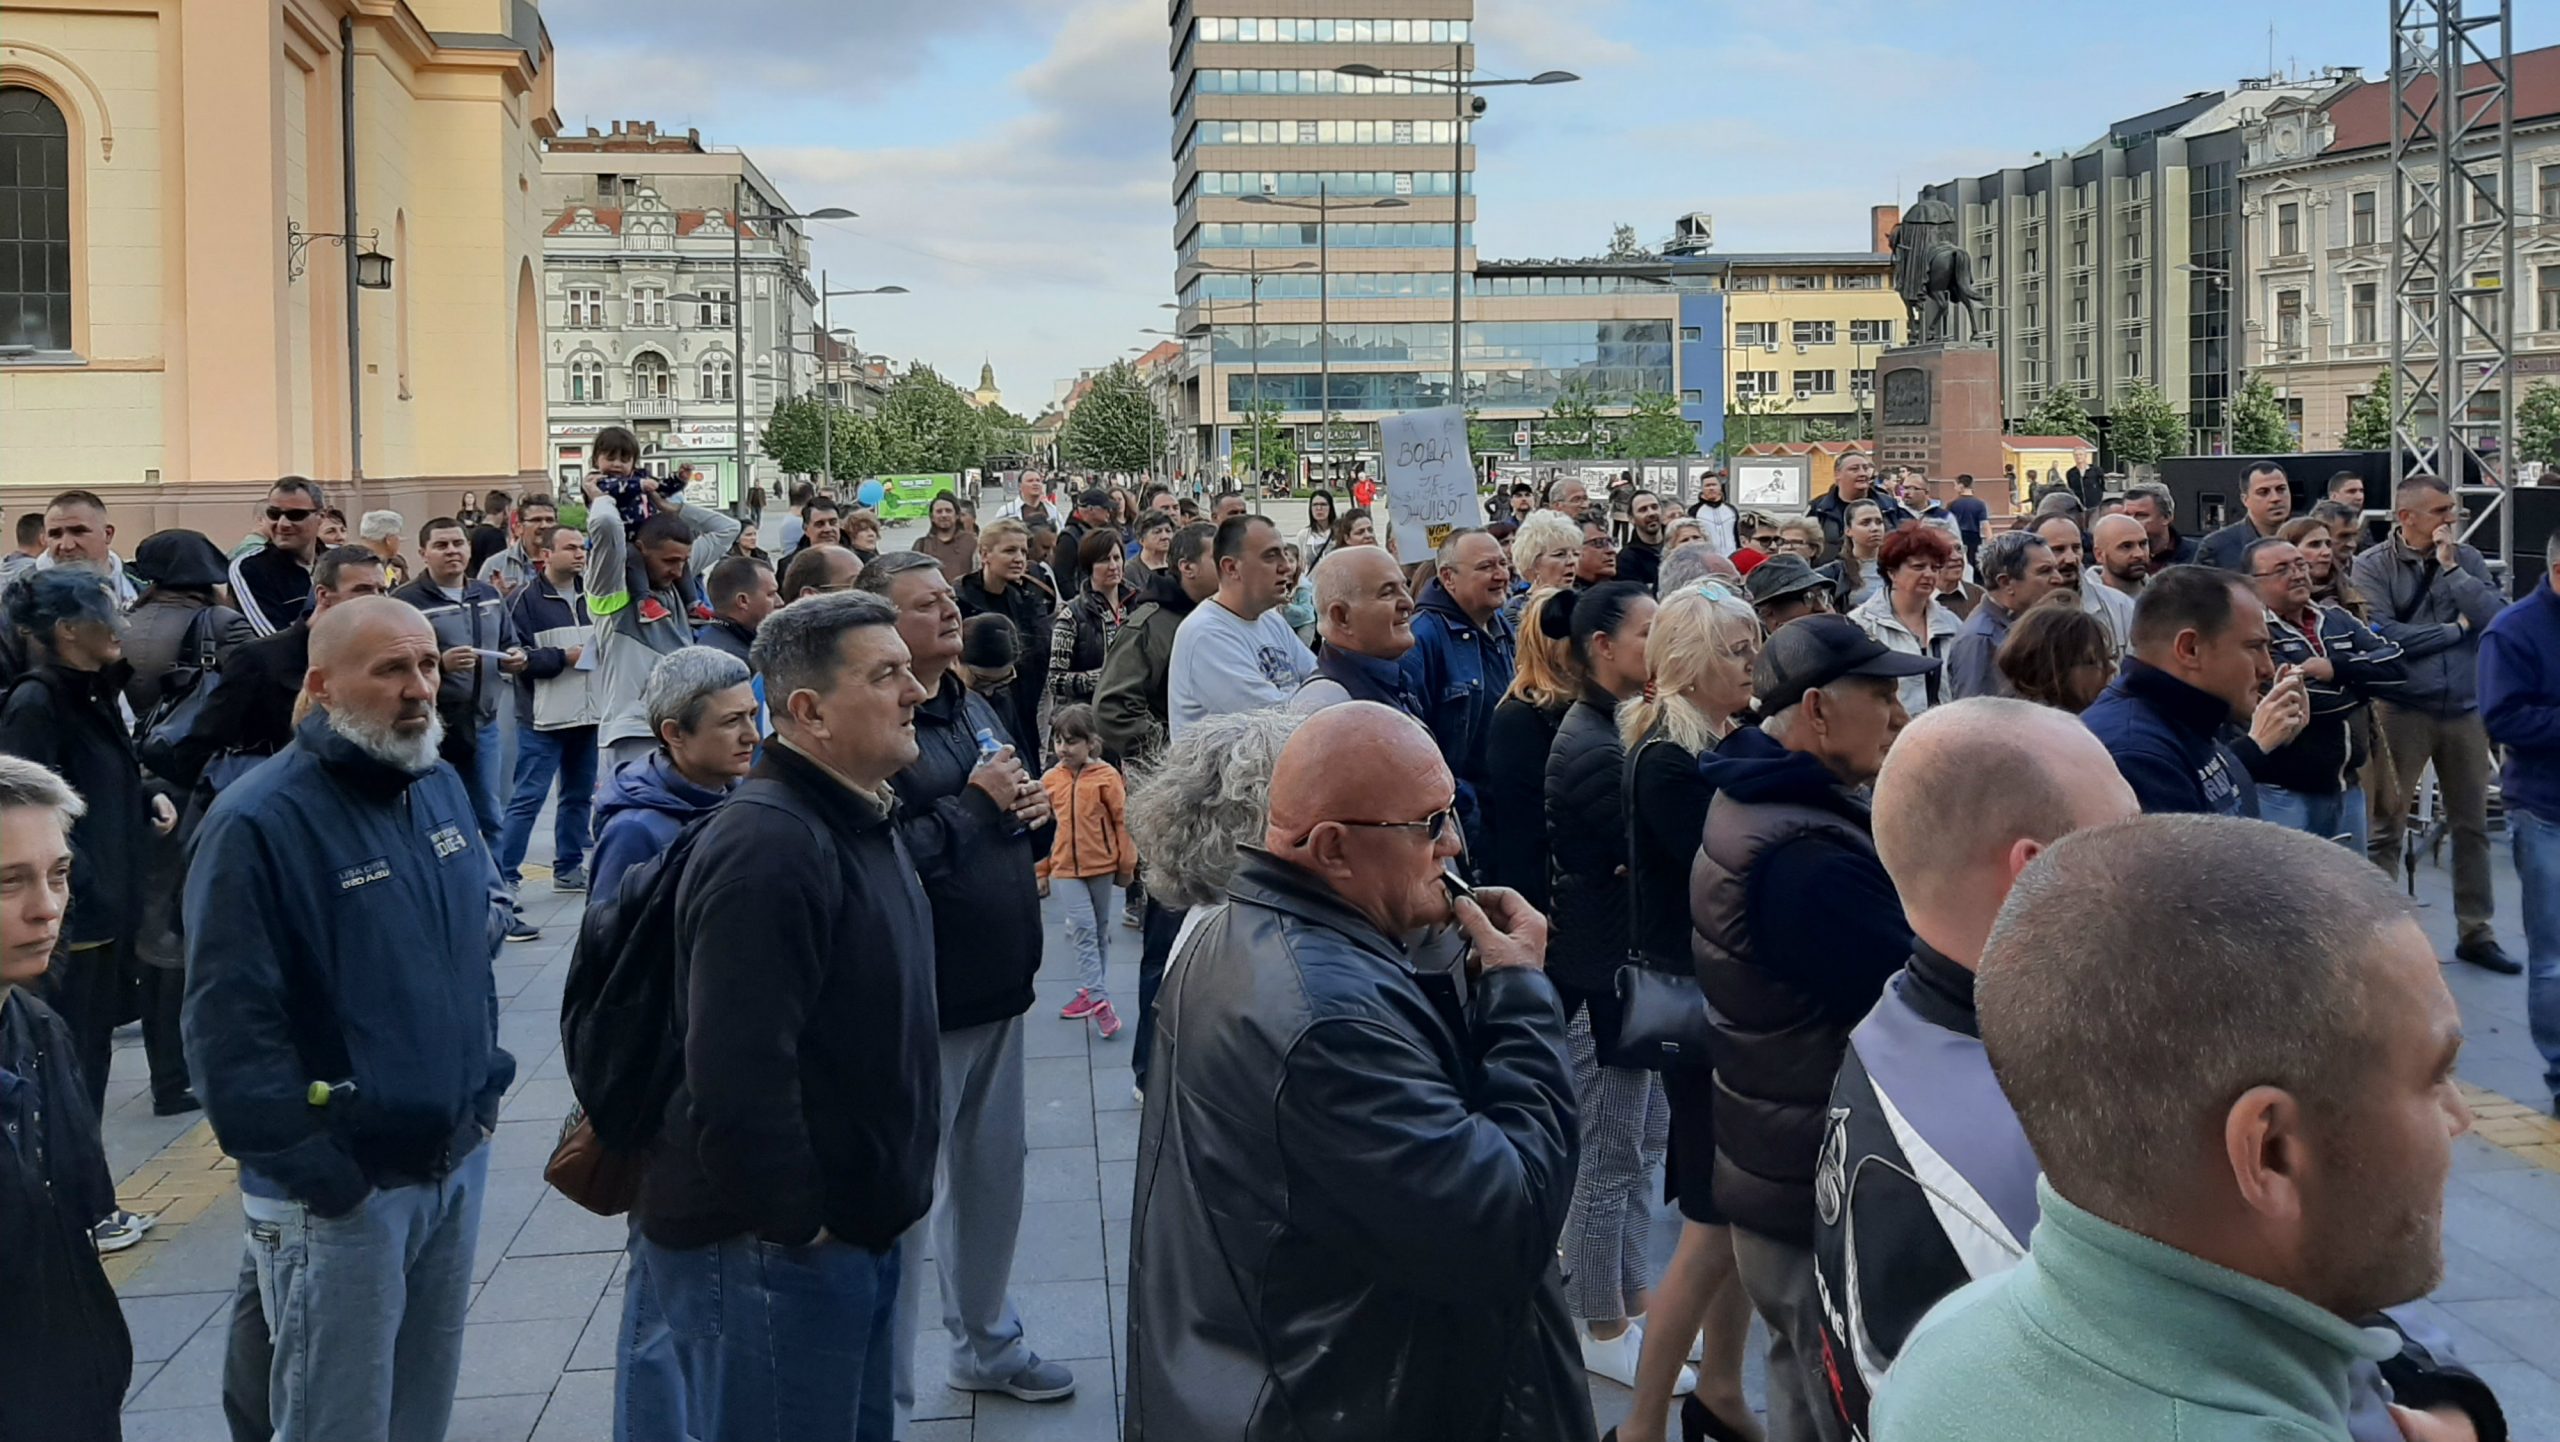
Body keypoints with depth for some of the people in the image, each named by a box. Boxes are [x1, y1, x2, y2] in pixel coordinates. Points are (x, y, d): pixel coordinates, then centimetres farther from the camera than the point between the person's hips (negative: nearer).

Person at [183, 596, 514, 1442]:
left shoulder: (442, 785, 5)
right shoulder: (259, 822, -19)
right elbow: (228, 1020, -21)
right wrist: (309, 1165, -20)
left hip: (458, 1158, 7)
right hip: (340, 1190, -7)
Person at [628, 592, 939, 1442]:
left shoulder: (863, 823, 11)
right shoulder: (768, 846, -23)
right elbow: (737, 1075, -30)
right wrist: (798, 1223, -20)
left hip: (857, 1232, 10)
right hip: (771, 1247, -10)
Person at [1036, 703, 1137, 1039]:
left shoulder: (1106, 777, -10)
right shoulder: (1049, 780, 0)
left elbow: (1123, 822, -5)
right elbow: (1042, 828, 8)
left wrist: (1126, 866, -2)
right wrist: (1041, 871, 10)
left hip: (1101, 866, -1)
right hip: (1065, 869, 1)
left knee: (1100, 930, 12)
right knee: (1083, 929, -7)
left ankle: (1090, 989, 25)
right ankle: (1097, 998, -9)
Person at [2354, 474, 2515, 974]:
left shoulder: (2466, 558, 6)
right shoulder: (2372, 567, -6)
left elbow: (2492, 617, -6)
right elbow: (2382, 636, -17)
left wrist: (2450, 565, -10)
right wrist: (2455, 628, -7)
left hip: (2465, 709, 4)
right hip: (2402, 710, -4)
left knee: (2472, 825, 12)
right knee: (2385, 827, 1)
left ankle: (2477, 933, 23)